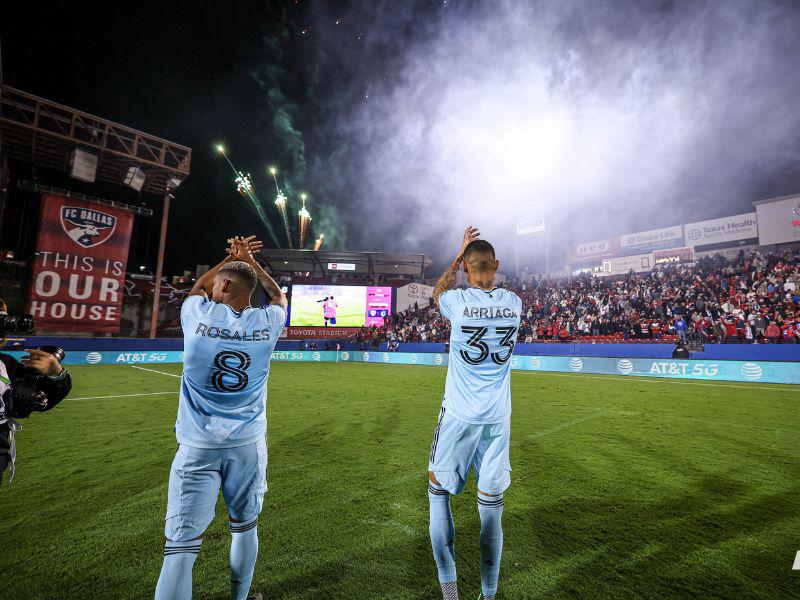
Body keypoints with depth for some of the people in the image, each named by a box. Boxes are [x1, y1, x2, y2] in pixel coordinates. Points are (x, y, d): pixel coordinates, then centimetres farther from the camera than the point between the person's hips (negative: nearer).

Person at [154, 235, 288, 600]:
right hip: (248, 444, 2)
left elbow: (196, 290, 17)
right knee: (245, 527, 19)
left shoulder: (197, 314, -8)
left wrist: (231, 258, 23)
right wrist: (250, 261, 23)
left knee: (181, 546, 3)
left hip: (198, 447, -1)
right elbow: (279, 297, 19)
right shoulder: (265, 322, -5)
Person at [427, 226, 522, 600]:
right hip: (498, 419, 3)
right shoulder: (514, 303, -3)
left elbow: (439, 290, 13)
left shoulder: (456, 301, -12)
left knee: (438, 491, 16)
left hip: (459, 417, -3)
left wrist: (459, 255, 17)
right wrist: (487, 263, 23)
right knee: (491, 504, 13)